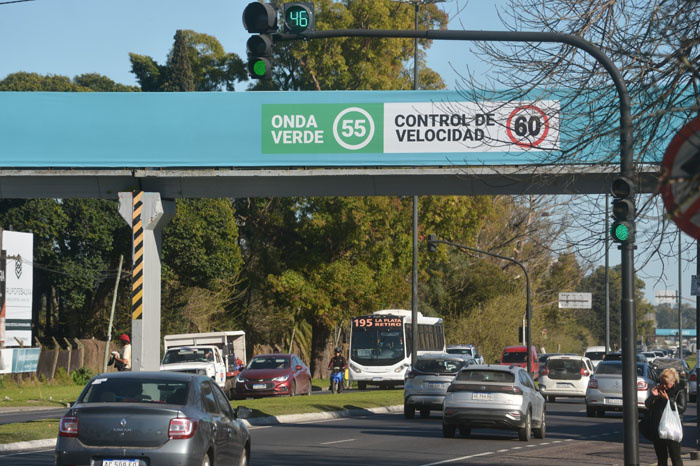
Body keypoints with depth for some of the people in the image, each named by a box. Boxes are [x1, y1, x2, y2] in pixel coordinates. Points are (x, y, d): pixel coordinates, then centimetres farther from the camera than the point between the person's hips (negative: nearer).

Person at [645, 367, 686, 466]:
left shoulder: (679, 391, -4)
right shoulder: (658, 389, 9)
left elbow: (682, 408, -13)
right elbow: (647, 405, 11)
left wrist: (668, 399, -19)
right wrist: (652, 396, -8)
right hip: (657, 430, 5)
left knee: (675, 458, -3)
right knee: (661, 458, 11)